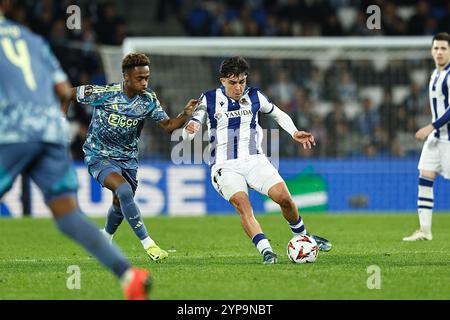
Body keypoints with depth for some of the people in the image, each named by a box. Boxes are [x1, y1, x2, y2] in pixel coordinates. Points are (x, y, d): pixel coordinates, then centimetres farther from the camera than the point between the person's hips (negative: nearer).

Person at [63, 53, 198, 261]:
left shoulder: (148, 100, -9)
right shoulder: (103, 94, -20)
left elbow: (168, 126, -9)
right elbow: (68, 94, -8)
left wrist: (185, 114, -28)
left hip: (128, 158, 5)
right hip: (99, 156, -5)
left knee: (120, 204, 17)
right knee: (124, 190, -29)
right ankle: (148, 245, -27)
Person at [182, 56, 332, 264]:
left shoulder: (254, 97, 6)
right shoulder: (209, 100, 0)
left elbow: (278, 114, 24)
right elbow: (187, 135, -1)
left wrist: (294, 133, 7)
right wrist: (189, 129, -26)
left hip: (254, 160, 2)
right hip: (225, 166, -2)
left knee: (284, 198, -14)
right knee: (242, 205, -28)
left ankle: (302, 237, 12)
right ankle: (265, 250, -35)